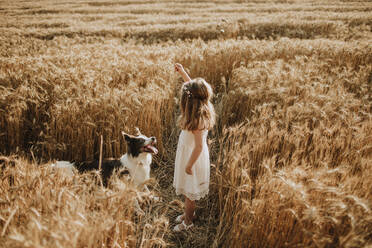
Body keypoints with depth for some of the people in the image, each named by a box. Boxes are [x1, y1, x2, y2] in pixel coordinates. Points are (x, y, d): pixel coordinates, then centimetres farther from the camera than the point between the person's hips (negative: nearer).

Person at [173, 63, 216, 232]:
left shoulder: (198, 120, -33)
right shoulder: (201, 109, -8)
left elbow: (199, 146, -28)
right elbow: (194, 87, 12)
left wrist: (189, 165, -17)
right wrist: (182, 73, 14)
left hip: (192, 156, -9)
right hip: (187, 152, 9)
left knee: (189, 191, 12)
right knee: (188, 189, 26)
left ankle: (188, 221, 34)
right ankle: (189, 213, 47)